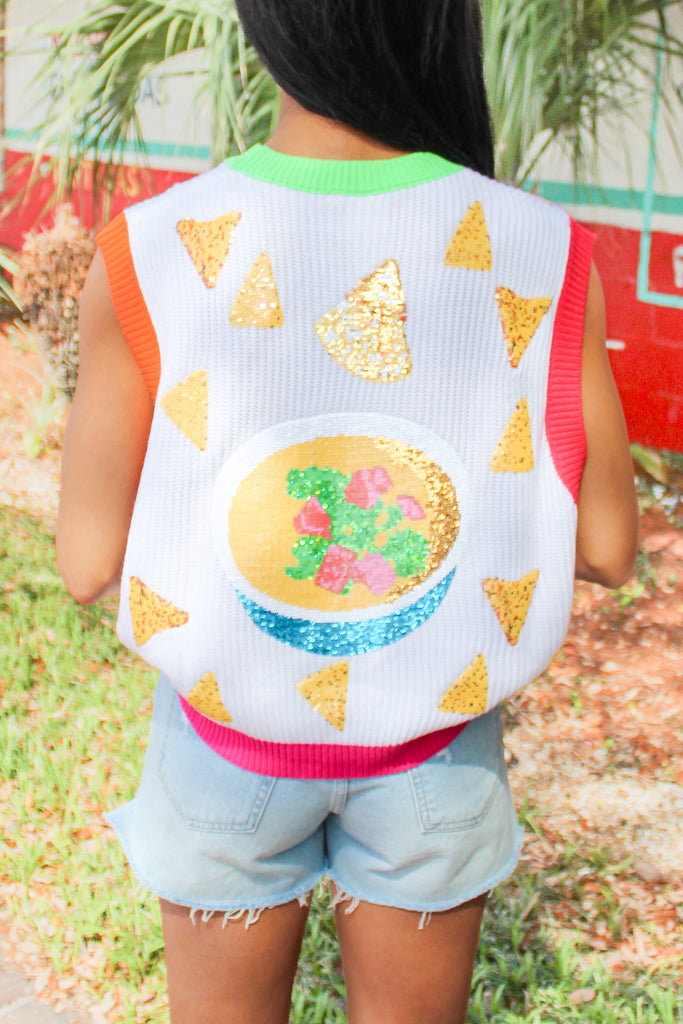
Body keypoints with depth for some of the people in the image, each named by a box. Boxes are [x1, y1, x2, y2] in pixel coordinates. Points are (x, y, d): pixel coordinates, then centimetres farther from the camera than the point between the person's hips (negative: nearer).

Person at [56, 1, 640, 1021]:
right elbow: (606, 551, -10)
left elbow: (89, 563, -14)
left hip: (230, 741, 0)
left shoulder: (147, 258, -22)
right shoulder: (545, 260, -19)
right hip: (433, 746, 1)